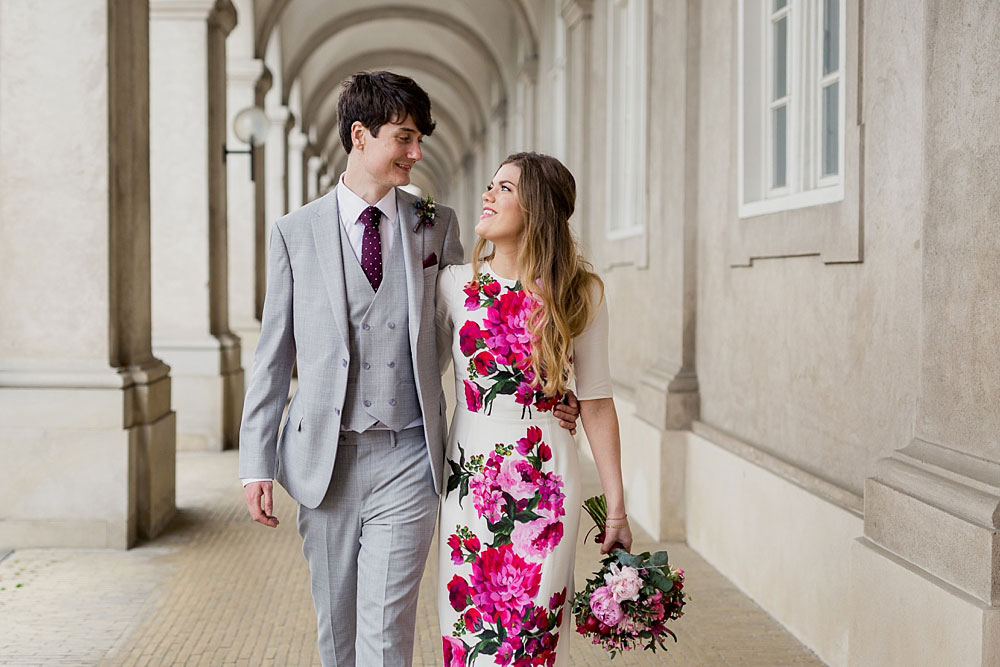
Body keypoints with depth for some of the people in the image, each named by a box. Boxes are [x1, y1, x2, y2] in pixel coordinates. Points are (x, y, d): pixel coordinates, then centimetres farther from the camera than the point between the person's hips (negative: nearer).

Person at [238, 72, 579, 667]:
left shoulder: (437, 227, 6)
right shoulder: (295, 234, 3)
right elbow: (274, 355, 5)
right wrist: (257, 463, 1)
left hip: (407, 461, 0)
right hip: (324, 462, 1)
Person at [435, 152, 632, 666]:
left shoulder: (579, 294, -2)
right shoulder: (455, 284, 1)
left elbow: (596, 400, 1)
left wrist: (617, 507, 1)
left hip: (545, 485, -1)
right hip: (470, 481, 1)